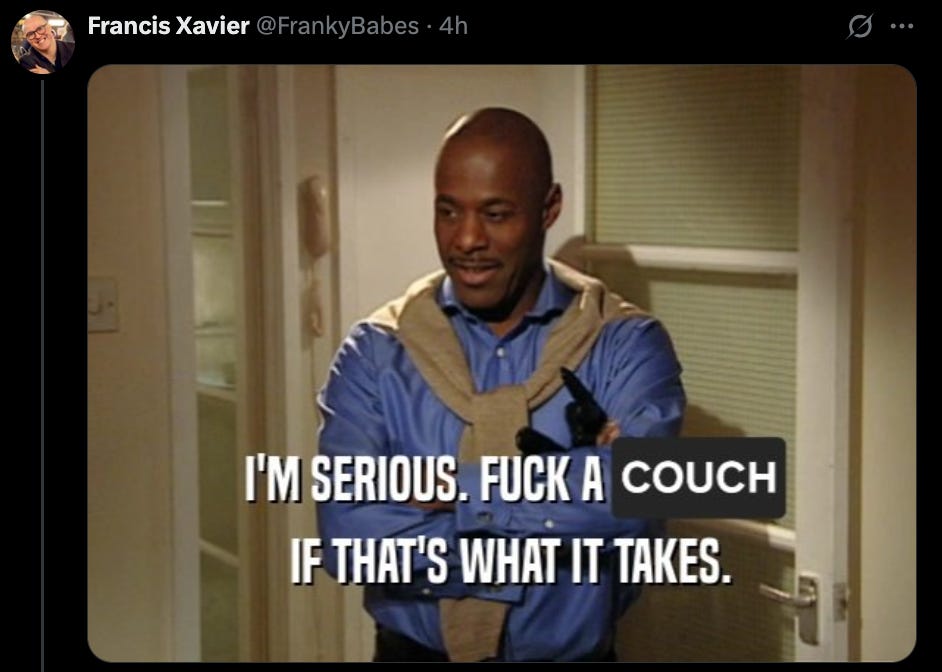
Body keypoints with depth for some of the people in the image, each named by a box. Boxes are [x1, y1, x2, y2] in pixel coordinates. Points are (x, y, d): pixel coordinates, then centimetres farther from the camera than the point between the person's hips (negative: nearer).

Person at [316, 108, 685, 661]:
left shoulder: (627, 345, -10)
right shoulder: (376, 352, -8)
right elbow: (348, 535, -20)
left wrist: (446, 487, -22)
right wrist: (551, 519, -22)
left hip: (573, 654, 0)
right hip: (413, 651, 1)